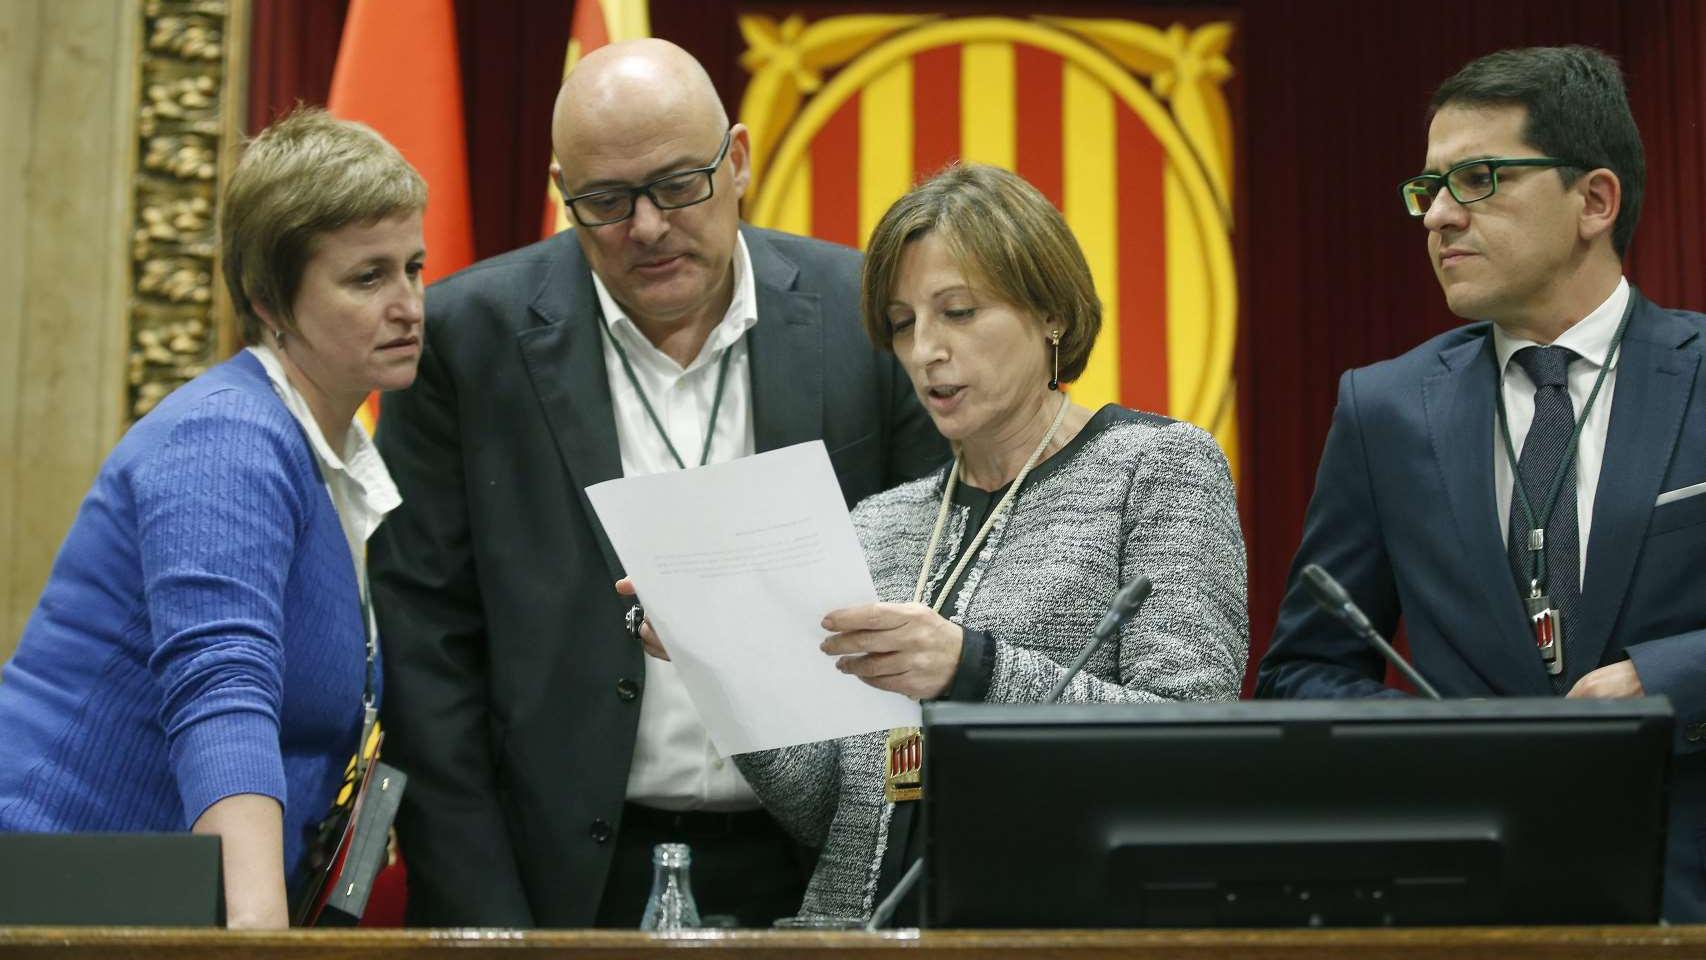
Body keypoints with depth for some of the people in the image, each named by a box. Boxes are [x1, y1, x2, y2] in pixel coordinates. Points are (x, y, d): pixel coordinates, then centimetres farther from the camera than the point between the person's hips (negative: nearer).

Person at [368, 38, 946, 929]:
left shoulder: (870, 316, -2)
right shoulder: (468, 335, -4)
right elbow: (425, 640, -4)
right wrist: (481, 917, -9)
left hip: (815, 876, 1)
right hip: (565, 879, -1)